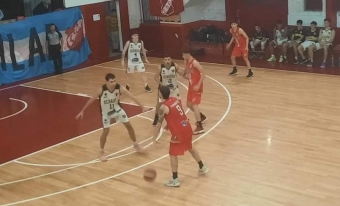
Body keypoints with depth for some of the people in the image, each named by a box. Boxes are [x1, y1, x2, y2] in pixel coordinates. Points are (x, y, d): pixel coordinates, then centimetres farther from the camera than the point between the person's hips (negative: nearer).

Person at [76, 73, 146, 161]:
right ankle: (102, 152, 13)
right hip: (106, 112, -3)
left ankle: (135, 145, 28)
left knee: (129, 126, 5)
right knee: (105, 132, -8)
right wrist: (82, 111, -17)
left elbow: (131, 97, -30)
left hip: (117, 109, 3)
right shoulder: (102, 90, -30)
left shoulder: (120, 88, -26)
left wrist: (141, 106, -38)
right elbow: (91, 100, -20)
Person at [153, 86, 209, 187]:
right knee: (190, 148, 29)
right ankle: (202, 168, 44)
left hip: (179, 132, -8)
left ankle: (175, 180, 7)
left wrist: (154, 138, -5)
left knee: (173, 155, 5)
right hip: (187, 127, 8)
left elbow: (159, 124, -12)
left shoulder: (163, 107, -16)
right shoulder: (175, 99, 7)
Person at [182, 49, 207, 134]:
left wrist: (198, 85, -26)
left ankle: (200, 127, -10)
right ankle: (202, 117, 36)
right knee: (189, 104, 15)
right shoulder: (186, 62, 5)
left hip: (197, 86, -9)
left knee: (194, 105, -13)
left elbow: (203, 74, -21)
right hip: (191, 85, 9)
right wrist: (185, 75, 0)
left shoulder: (195, 63, -21)